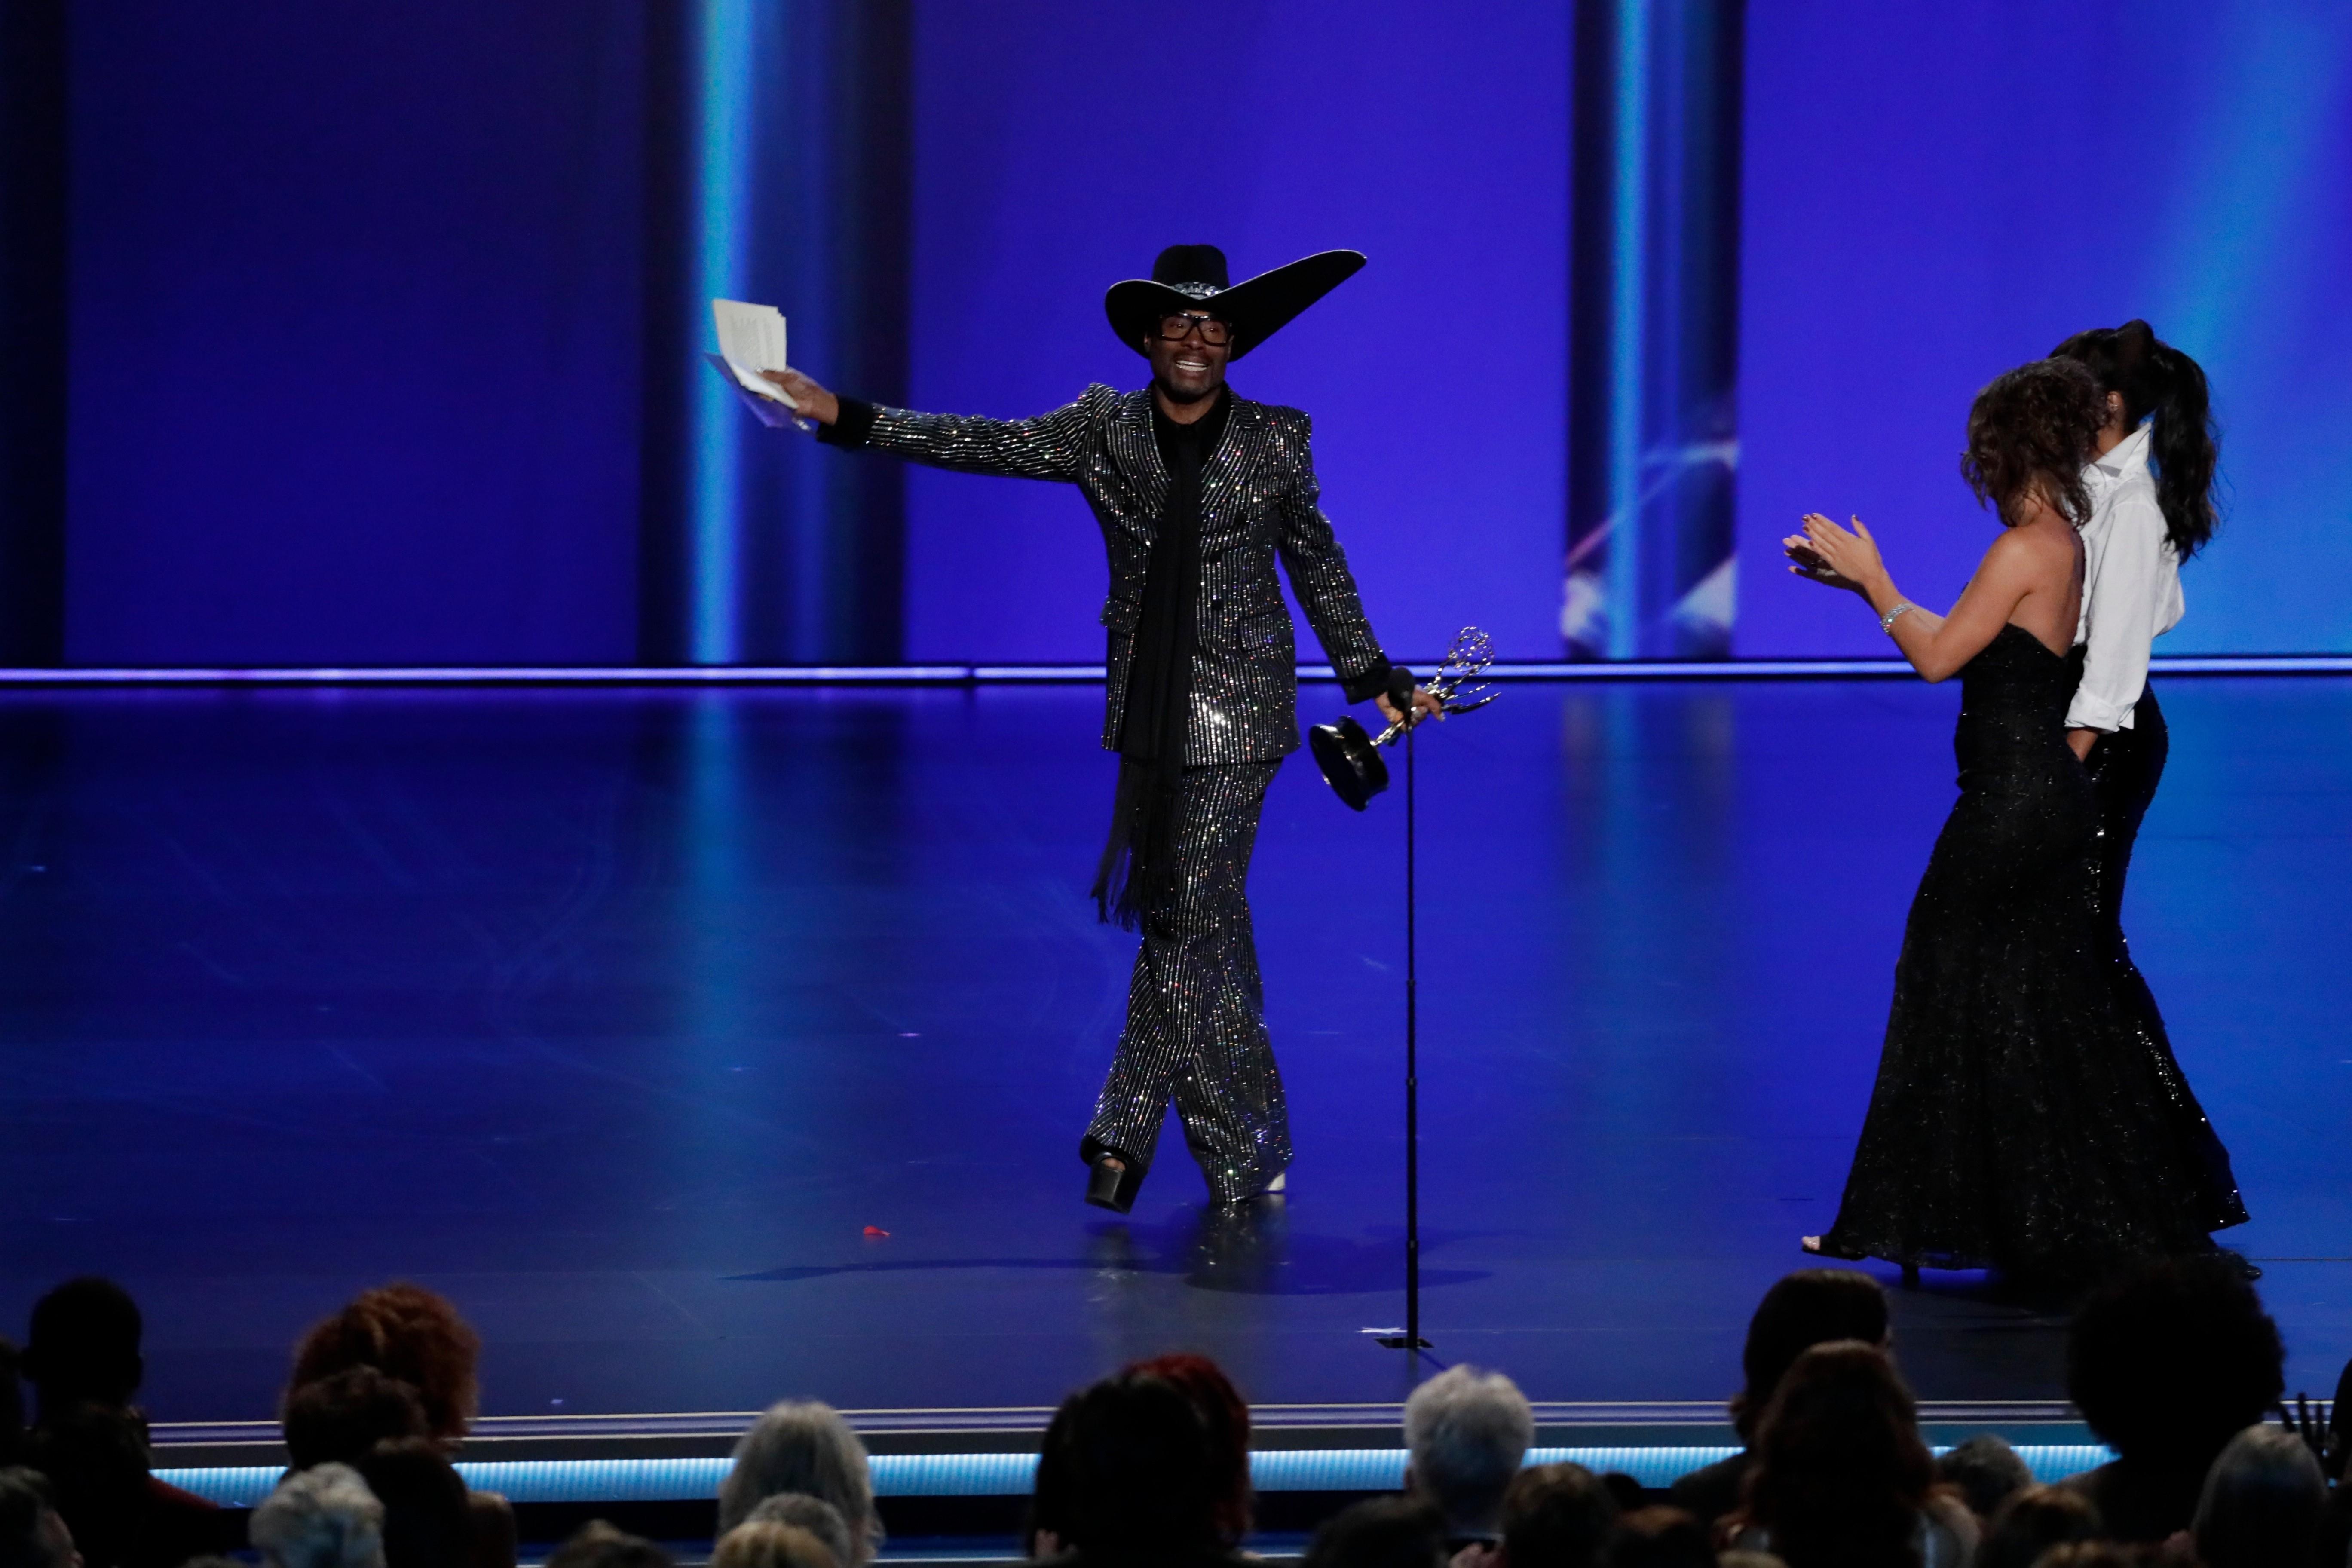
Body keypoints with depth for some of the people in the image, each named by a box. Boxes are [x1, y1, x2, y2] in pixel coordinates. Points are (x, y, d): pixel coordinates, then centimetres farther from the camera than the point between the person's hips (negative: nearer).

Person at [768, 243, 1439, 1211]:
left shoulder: (1275, 441, 1)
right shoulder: (1102, 431, 3)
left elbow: (1317, 563, 11)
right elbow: (983, 445, -1)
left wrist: (1372, 677, 14)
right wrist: (843, 417, -8)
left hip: (1237, 712, -3)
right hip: (1151, 709, 3)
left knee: (1189, 917, -7)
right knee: (1204, 917, 9)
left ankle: (1128, 1131, 2)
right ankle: (1248, 1148, 18)